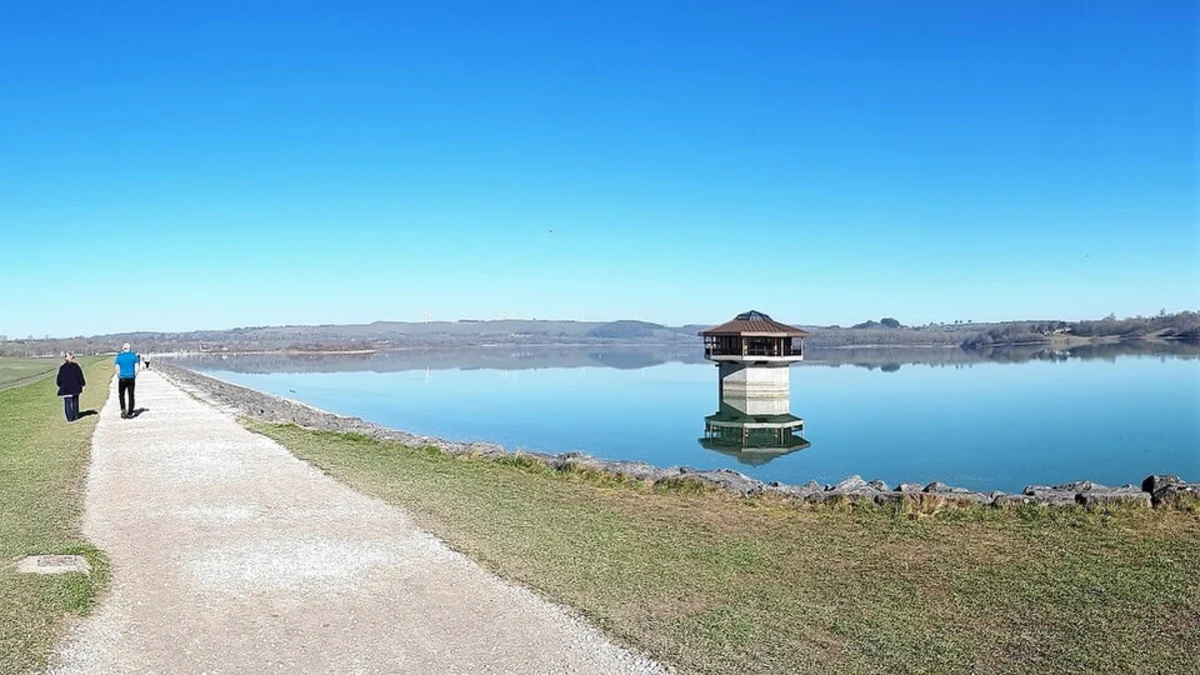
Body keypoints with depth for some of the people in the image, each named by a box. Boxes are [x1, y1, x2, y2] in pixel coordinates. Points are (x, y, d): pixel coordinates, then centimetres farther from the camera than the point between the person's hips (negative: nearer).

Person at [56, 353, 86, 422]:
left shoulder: (62, 367, -5)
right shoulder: (76, 366, -4)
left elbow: (59, 378, 1)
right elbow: (80, 376, -1)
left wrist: (59, 384, 18)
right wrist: (83, 384, 8)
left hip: (65, 388, -2)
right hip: (75, 387, 2)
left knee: (68, 403, 1)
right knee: (75, 402, 14)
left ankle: (70, 417, -5)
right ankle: (76, 415, 19)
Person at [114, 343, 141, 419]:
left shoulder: (119, 356, 0)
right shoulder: (134, 356, 2)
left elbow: (117, 369, -3)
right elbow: (137, 368, -3)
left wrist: (119, 377, 9)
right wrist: (135, 376, 8)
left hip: (122, 378, -1)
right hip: (131, 378, 1)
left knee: (121, 395, 15)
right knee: (131, 396, 6)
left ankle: (123, 409, -3)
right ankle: (129, 413, 6)